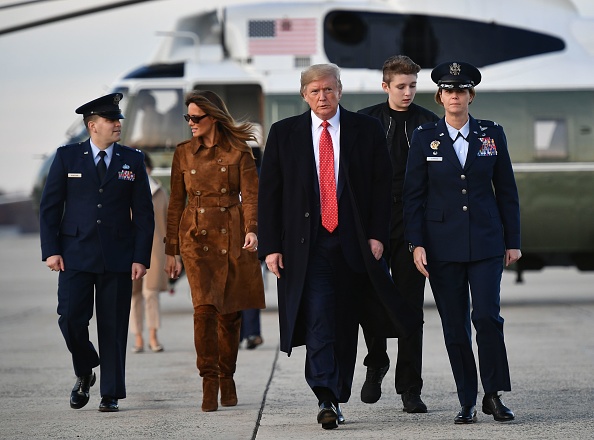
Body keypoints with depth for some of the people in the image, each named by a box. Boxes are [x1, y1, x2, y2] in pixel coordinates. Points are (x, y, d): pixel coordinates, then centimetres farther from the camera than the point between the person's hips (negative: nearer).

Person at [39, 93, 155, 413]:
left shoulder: (132, 160, 7)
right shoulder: (67, 157, 5)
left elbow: (144, 213, 6)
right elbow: (49, 207, 5)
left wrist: (141, 257, -3)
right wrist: (51, 250, -4)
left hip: (118, 257, 1)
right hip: (76, 255, 0)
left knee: (113, 327, 1)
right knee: (71, 319, -8)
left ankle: (111, 394, 9)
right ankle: (84, 374, 19)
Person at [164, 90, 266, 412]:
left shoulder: (238, 152, 2)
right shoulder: (183, 153, 8)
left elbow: (250, 194, -4)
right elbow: (176, 203, 11)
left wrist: (252, 229, -23)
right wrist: (171, 250, 9)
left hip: (232, 236, 0)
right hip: (197, 236, 0)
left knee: (229, 311, 5)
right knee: (204, 307, -16)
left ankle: (227, 380, 22)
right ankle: (209, 382, -11)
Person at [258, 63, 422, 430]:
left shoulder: (367, 130, 6)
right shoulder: (284, 134, 6)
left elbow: (382, 185, 4)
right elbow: (269, 193, 5)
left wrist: (377, 235, -6)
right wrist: (271, 246, -2)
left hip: (354, 244, 1)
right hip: (307, 245, -1)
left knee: (346, 324, 7)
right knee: (318, 322, -13)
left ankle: (338, 398, 18)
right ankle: (326, 400, -19)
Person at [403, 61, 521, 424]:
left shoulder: (492, 135, 5)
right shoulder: (425, 138, 2)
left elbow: (507, 191, 8)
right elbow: (413, 195, 3)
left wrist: (513, 241, 5)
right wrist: (416, 243, -5)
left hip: (485, 243, 0)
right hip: (443, 245, 0)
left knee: (487, 316, -12)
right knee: (455, 325, 2)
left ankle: (493, 394, 3)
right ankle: (467, 402, 9)